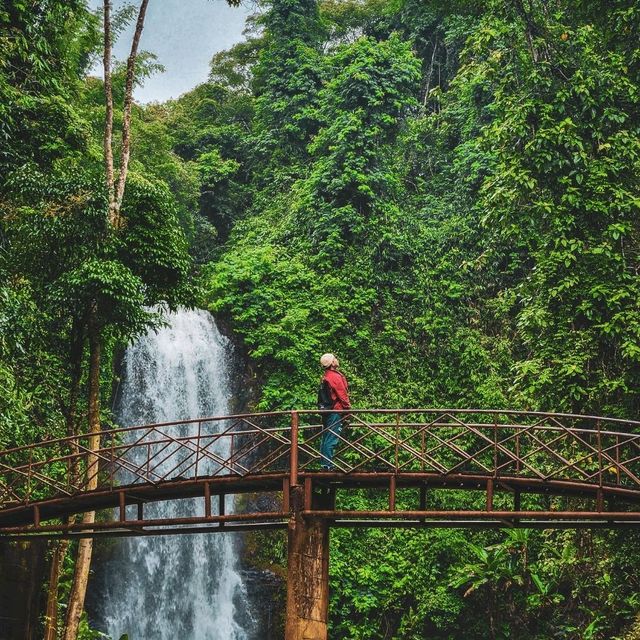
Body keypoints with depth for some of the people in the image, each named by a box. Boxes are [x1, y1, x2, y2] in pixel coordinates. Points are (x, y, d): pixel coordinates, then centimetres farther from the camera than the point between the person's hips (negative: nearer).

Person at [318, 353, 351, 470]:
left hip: (326, 411, 9)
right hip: (336, 411, -9)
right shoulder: (335, 376, -14)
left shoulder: (325, 377, 15)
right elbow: (342, 395, -15)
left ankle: (324, 463, 15)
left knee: (326, 438, 12)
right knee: (331, 439, -9)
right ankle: (328, 465, -10)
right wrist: (348, 409, -9)